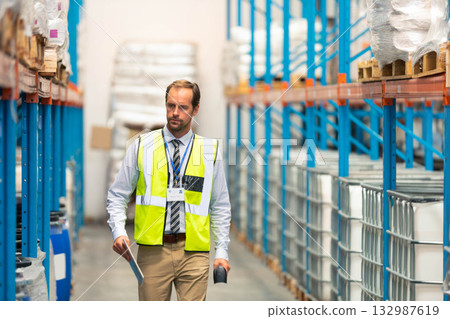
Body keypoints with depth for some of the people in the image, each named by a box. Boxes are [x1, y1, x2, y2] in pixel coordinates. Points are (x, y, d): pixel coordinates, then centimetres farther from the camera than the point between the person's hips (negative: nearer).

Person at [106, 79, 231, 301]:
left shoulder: (210, 151, 9)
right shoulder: (141, 147, 7)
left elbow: (221, 207, 14)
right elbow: (117, 196, 10)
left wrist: (222, 251, 6)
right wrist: (118, 232, -7)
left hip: (193, 252, 0)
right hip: (153, 251, 0)